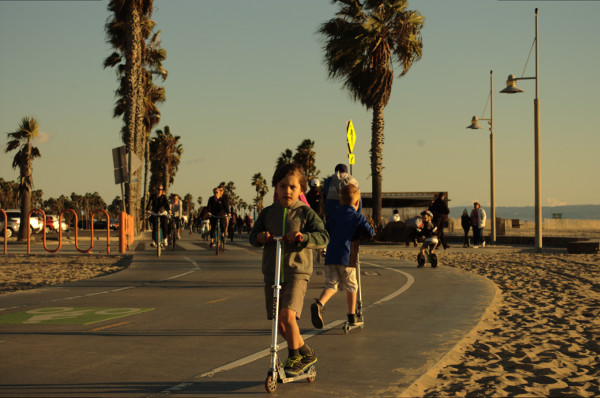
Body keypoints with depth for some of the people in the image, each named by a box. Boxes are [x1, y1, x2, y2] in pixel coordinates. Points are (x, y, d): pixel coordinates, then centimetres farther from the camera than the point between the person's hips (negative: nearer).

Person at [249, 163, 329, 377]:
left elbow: (323, 236, -8)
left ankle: (294, 358, -1)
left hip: (297, 272, -4)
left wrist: (304, 237, -25)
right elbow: (253, 235, 15)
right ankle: (306, 353, 29)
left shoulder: (305, 213, -2)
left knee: (287, 313, -21)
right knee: (279, 322, 7)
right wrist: (260, 237, -9)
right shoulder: (268, 213, 8)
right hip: (272, 273, 5)